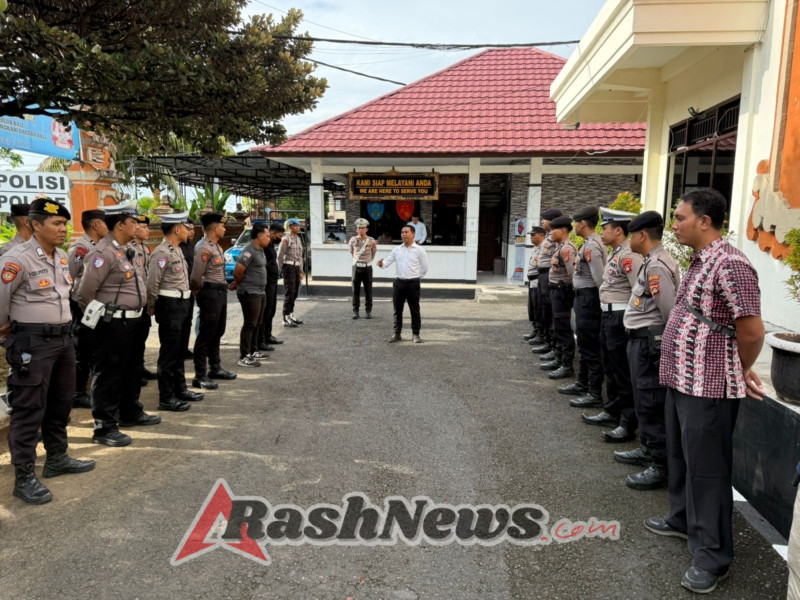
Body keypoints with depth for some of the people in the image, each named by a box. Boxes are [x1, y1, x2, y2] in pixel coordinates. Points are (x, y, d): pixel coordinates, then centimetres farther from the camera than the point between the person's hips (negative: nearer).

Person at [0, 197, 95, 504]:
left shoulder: (61, 256, 9)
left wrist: (62, 328, 17)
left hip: (63, 337, 8)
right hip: (32, 341, -8)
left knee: (60, 402, 18)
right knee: (29, 408, -1)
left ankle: (57, 458, 34)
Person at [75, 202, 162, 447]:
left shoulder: (125, 250, 13)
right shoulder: (103, 252, -18)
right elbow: (84, 293, -19)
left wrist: (133, 315, 17)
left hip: (130, 321, 10)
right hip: (111, 324, -10)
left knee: (131, 370, 21)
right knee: (108, 375, -1)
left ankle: (131, 413, 37)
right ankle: (104, 428, 9)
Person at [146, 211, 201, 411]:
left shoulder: (177, 250, 13)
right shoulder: (162, 252, -17)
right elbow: (152, 283, -19)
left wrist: (185, 304, 15)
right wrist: (151, 308, -9)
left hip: (181, 305, 9)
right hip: (169, 306, -9)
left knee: (179, 351, 18)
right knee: (168, 353, -2)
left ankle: (180, 389, 30)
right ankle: (166, 398, 7)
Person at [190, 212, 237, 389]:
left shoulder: (217, 246, 14)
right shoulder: (204, 248, -17)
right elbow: (196, 276, -19)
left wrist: (223, 288, 10)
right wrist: (198, 294, -5)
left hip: (221, 292, 10)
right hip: (210, 293, -10)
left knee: (217, 332, 18)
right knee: (206, 334, -5)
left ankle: (215, 368, 30)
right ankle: (200, 376, 1)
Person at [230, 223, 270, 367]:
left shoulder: (260, 250, 12)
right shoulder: (249, 251, -18)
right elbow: (238, 272, -18)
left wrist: (237, 283, 14)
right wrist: (237, 284, 0)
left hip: (260, 292, 9)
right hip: (250, 293, -9)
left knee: (257, 324, 17)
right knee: (249, 325, -6)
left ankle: (253, 351, 29)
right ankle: (244, 357, 0)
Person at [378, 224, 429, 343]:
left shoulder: (419, 250, -3)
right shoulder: (397, 250, 7)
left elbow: (424, 268, 1)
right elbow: (388, 261, 2)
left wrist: (415, 277, 6)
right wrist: (382, 264, -19)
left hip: (413, 283, -3)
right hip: (398, 282, 3)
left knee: (414, 310, 4)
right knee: (397, 309, 8)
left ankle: (415, 334, 14)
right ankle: (397, 333, 17)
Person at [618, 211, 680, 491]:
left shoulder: (656, 265, -19)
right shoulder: (653, 262, 14)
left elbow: (670, 310, -21)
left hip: (649, 342, -10)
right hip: (641, 339, 10)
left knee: (651, 404, -3)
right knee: (644, 401, 20)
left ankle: (661, 466, 6)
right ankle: (648, 449, 34)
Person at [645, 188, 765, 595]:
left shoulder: (729, 265, -21)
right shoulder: (699, 261, 11)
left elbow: (752, 331, -21)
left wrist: (740, 374, -4)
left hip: (708, 388, -10)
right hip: (682, 380, 10)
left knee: (706, 469, 1)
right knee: (680, 458, 22)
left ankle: (712, 557, 14)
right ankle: (683, 519, 41)